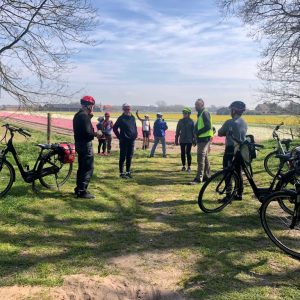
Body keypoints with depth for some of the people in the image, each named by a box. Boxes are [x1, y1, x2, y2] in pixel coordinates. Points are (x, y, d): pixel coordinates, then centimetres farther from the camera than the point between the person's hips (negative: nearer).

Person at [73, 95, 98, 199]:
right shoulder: (84, 116, -18)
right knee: (88, 168, -5)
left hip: (79, 144, 10)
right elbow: (87, 133, -24)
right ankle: (82, 191, -3)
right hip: (86, 145, -10)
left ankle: (79, 189, 26)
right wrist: (96, 134, -6)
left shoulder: (78, 115, 13)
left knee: (82, 167, 18)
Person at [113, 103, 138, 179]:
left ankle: (128, 172, 21)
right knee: (123, 157, 0)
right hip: (124, 140, -5)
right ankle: (121, 173, 7)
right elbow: (115, 128, -5)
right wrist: (119, 136, -7)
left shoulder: (132, 118, 9)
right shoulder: (121, 118, -7)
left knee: (129, 157, 11)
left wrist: (135, 135, 10)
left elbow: (135, 127, 22)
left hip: (131, 140, 5)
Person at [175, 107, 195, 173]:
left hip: (189, 140, -3)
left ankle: (189, 167, 6)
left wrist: (194, 140, -2)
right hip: (182, 140, 3)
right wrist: (176, 140, 7)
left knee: (188, 153, -3)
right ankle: (183, 166, 17)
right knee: (183, 153, 6)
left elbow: (194, 131, 2)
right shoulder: (180, 121, 6)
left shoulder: (191, 121, -1)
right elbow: (177, 131, 10)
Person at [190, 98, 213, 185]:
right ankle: (207, 176, 23)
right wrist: (196, 133, 7)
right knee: (205, 158, 15)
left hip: (204, 138, -10)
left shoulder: (205, 113, -12)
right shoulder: (201, 114, 19)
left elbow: (208, 126, -21)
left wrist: (198, 133, -18)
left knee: (200, 158, -12)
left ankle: (199, 178, -12)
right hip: (202, 138, 10)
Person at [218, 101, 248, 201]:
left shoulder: (229, 122, -15)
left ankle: (228, 195, -1)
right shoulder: (244, 123, 9)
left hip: (231, 150, -7)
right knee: (238, 172, 14)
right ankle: (239, 194, 20)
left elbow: (220, 133, -6)